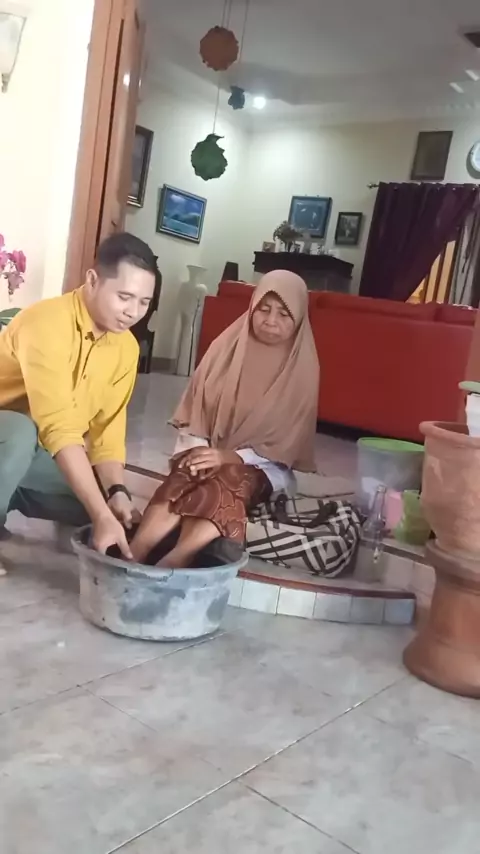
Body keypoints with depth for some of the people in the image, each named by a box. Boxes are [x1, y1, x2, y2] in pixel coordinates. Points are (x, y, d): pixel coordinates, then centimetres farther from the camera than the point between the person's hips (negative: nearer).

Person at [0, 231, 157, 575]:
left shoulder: (126, 347, -7)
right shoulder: (47, 322, -30)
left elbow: (108, 429, -6)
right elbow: (58, 429, -38)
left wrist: (117, 492, -24)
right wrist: (101, 515, -43)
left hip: (37, 452, 7)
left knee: (107, 500, -6)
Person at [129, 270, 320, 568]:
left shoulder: (302, 368, -3)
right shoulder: (229, 346, 4)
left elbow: (287, 444, -6)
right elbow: (195, 409, 6)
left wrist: (232, 457, -19)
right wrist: (196, 449, -14)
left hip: (261, 465, -2)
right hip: (209, 452, 3)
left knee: (230, 482, -38)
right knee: (183, 478, -34)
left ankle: (169, 566, -58)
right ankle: (131, 558, -54)